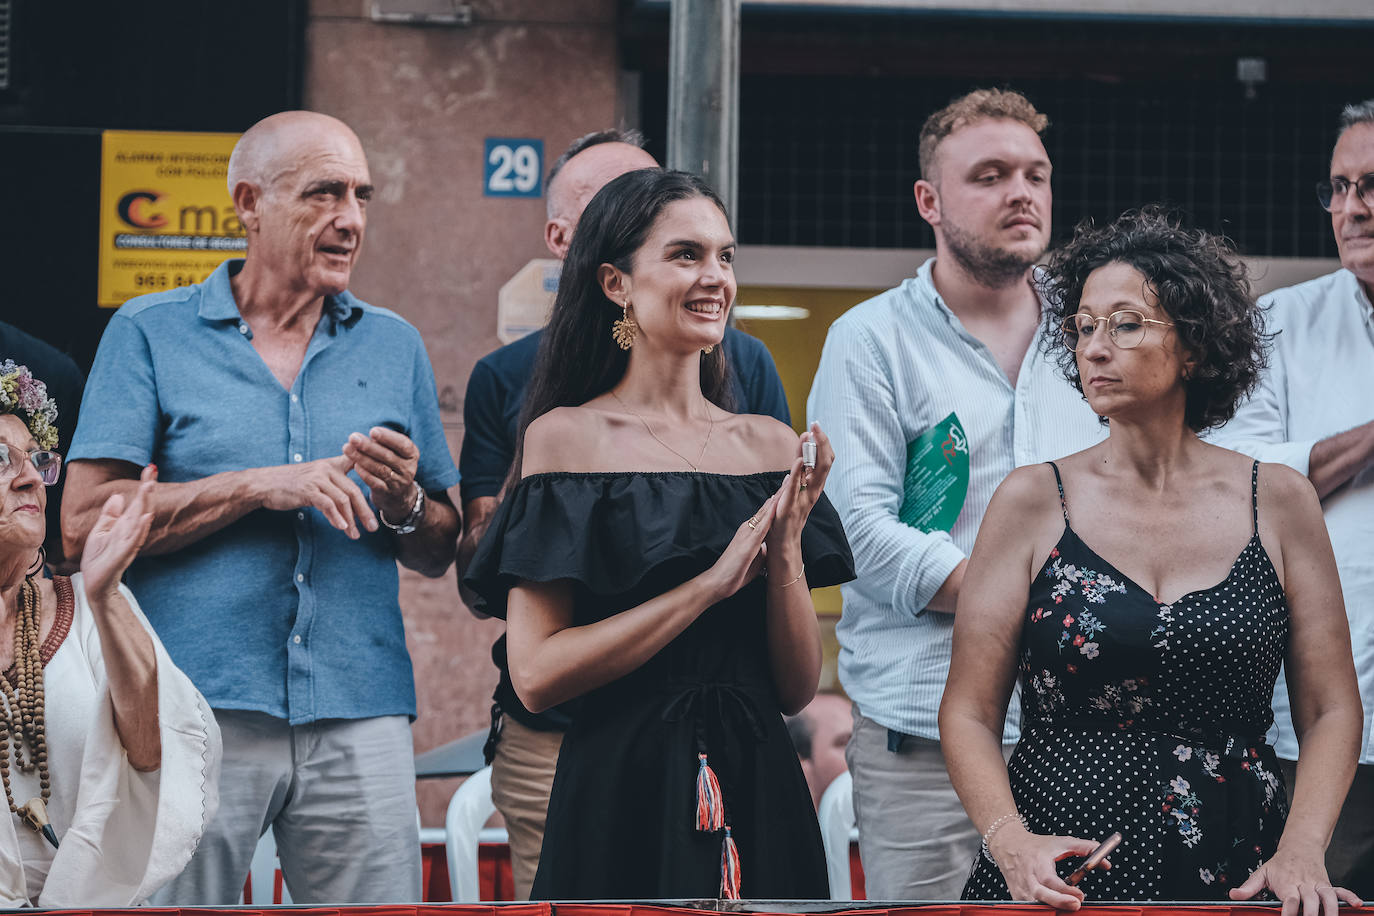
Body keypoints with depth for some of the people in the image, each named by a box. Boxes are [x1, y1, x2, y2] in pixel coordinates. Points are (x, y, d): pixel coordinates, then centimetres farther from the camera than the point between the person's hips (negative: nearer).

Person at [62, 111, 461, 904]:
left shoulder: (394, 347, 16)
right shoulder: (152, 333, 6)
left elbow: (439, 556, 18)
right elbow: (86, 523, -5)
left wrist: (404, 503, -5)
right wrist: (258, 487, -10)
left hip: (359, 719, 3)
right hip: (195, 715, -3)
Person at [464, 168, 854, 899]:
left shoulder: (771, 446, 8)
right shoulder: (565, 436, -5)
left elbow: (798, 689, 6)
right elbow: (536, 674, -14)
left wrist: (785, 550, -9)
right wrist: (711, 582, -15)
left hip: (758, 794, 4)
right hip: (618, 796, -4)